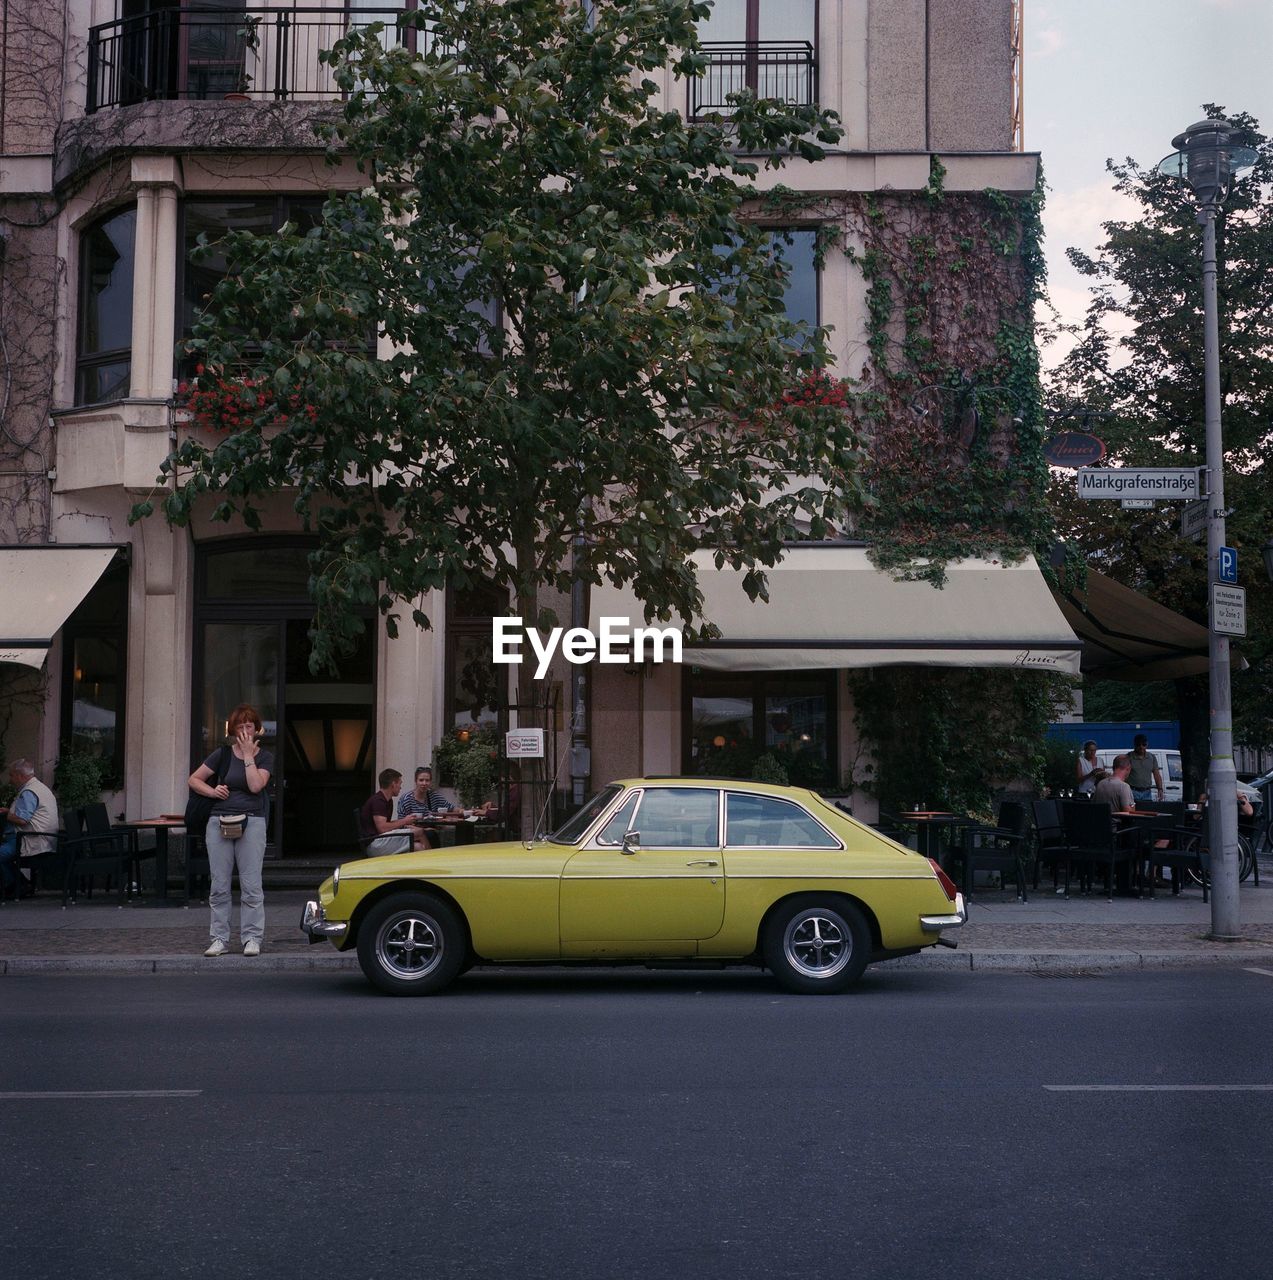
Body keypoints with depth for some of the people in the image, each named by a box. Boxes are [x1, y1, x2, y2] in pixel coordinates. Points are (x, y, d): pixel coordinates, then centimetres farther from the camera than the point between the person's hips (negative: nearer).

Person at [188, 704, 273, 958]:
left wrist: (248, 754, -8)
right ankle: (220, 939, 9)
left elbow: (255, 785, -11)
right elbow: (194, 779, 12)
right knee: (219, 885, 3)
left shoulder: (264, 757, 6)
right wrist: (213, 791, -4)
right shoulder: (223, 754, 8)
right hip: (220, 821, 2)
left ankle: (252, 938, 2)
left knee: (251, 885, -4)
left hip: (251, 823, -1)